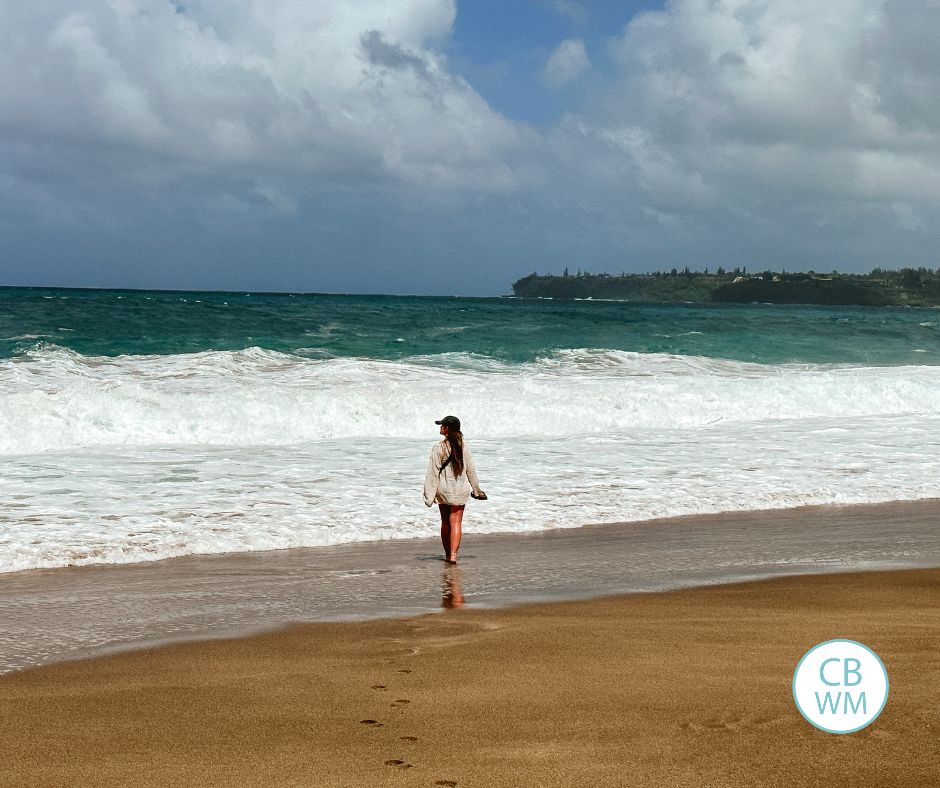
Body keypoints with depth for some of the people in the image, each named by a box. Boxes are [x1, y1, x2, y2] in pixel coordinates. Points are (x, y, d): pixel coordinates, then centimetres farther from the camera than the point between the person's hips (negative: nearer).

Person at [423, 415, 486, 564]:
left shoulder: (438, 448, -12)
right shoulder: (464, 447, -3)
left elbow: (433, 473, -11)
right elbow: (471, 471, 4)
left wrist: (429, 494, -7)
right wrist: (476, 490, 16)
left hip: (443, 490, -1)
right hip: (460, 490, 1)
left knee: (445, 522, 13)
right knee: (456, 522, 1)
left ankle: (447, 554, 24)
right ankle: (453, 554, -11)